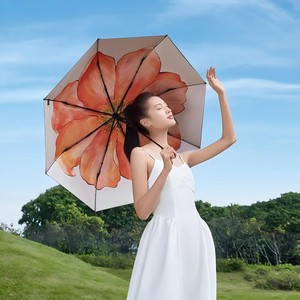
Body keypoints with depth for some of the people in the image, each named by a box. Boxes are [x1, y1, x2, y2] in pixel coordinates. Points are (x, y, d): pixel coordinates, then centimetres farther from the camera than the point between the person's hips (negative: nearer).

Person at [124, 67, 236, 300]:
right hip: (165, 237, -6)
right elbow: (142, 211, -9)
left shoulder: (183, 157, 17)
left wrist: (221, 94, 15)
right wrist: (165, 170, -18)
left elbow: (229, 138, 18)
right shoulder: (141, 154, -2)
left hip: (196, 236, 6)